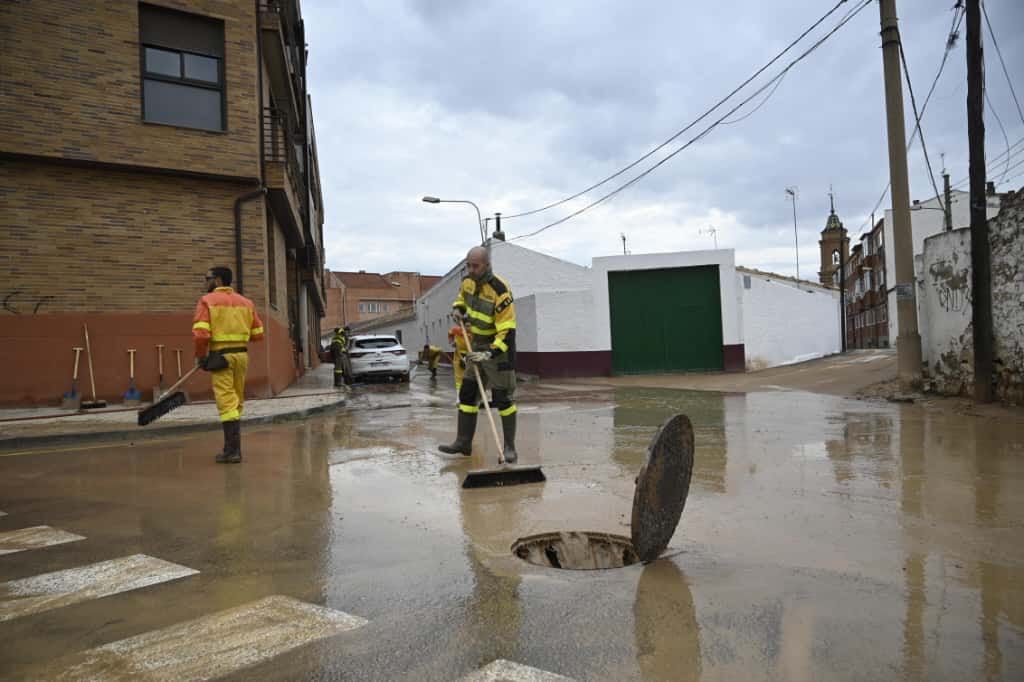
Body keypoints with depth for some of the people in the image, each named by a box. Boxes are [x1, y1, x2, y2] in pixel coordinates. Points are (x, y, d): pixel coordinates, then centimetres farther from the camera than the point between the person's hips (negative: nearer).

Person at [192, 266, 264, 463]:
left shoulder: (207, 301, -4)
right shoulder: (246, 302, 11)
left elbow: (200, 334, -14)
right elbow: (258, 334, 11)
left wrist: (200, 356, 1)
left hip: (220, 356, -5)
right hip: (242, 355, 5)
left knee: (227, 403, -5)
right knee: (237, 402, 15)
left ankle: (233, 450, -6)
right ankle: (232, 446, 23)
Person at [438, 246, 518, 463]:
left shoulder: (500, 290, -25)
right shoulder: (467, 281, -2)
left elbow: (507, 331, -28)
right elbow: (461, 297, 24)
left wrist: (489, 354, -35)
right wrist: (457, 309, 1)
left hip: (498, 347, -7)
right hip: (476, 347, 7)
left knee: (503, 398, -4)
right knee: (467, 394, 8)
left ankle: (509, 447, 5)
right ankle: (463, 442, 17)